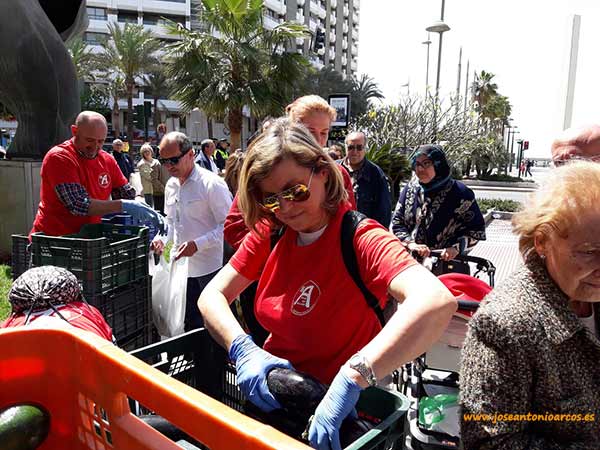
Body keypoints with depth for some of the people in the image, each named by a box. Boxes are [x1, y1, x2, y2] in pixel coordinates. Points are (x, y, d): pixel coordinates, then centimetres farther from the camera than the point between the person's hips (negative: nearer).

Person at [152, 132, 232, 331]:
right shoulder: (171, 185, 10)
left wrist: (197, 244, -23)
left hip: (209, 268, -7)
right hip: (182, 267, 7)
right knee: (189, 324, 18)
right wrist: (163, 239, 3)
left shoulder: (212, 184, -13)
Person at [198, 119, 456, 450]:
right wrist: (243, 349, -21)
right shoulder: (268, 234, -4)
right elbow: (211, 296, -3)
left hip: (341, 414, -3)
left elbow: (436, 302, -37)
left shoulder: (360, 239, -20)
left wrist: (350, 380, -42)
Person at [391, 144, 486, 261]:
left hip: (447, 262, -2)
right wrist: (410, 243, -13)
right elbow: (396, 223, 4)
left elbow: (477, 229, -1)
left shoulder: (460, 193, -6)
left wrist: (456, 248, -16)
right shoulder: (410, 189, 4)